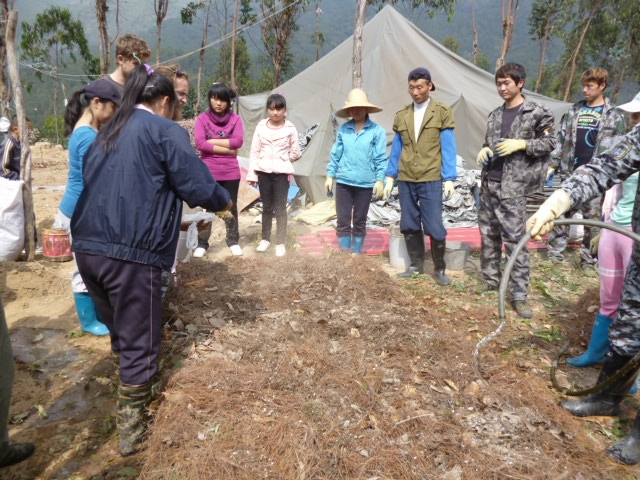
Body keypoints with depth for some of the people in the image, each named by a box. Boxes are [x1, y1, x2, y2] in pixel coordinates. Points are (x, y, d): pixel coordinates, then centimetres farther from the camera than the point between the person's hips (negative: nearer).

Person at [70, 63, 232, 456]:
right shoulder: (165, 131, -2)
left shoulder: (107, 133, 21)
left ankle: (132, 385, 43)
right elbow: (197, 185, -9)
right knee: (139, 340, 5)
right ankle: (130, 429, 13)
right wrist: (224, 201, 12)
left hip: (88, 246, 8)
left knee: (120, 330, 24)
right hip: (131, 252, -8)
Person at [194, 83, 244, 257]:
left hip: (231, 172, 1)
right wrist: (227, 150, -13)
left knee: (231, 207, 11)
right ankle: (201, 244, 17)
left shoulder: (235, 119, 3)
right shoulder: (202, 119, 0)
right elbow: (200, 144, -12)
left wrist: (212, 141, -11)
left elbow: (238, 141, -11)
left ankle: (233, 241, 25)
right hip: (208, 172, -1)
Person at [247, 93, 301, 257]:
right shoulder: (261, 126, 2)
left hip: (281, 172, -2)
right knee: (266, 207, 12)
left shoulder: (290, 128, -3)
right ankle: (265, 239, 26)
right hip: (263, 171, 2)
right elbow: (254, 151, 2)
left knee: (280, 208, 0)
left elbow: (296, 153, 3)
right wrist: (252, 173, -1)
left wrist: (281, 161, 7)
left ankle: (280, 243, 9)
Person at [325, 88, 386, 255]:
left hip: (365, 183, -2)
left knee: (360, 221, 11)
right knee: (343, 220, 4)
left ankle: (357, 255, 23)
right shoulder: (343, 129, 3)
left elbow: (381, 158, -4)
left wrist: (380, 180, -9)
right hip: (343, 181, 2)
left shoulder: (377, 131, -5)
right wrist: (330, 176, 7)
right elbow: (335, 154, 8)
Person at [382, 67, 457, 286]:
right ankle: (416, 264, 24)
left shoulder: (443, 112, 0)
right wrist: (390, 177, 11)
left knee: (434, 227, -3)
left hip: (431, 180, -4)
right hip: (405, 180, 4)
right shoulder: (401, 116, 10)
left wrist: (449, 178, -8)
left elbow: (448, 148, -2)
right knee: (409, 225, 9)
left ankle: (439, 269, 14)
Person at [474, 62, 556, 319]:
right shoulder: (495, 115, 15)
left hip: (512, 187, -6)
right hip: (489, 184, 6)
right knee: (488, 235, 11)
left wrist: (521, 144, -15)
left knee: (515, 239, -6)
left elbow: (550, 142, 0)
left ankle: (519, 295, 2)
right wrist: (484, 150, 2)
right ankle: (491, 280, 26)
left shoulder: (537, 112, -2)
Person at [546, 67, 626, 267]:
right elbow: (561, 140, 13)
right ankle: (555, 252, 11)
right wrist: (553, 164, 5)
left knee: (593, 217, 3)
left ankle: (589, 256, 14)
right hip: (570, 173, 3)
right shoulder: (574, 111, 11)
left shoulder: (615, 116, 3)